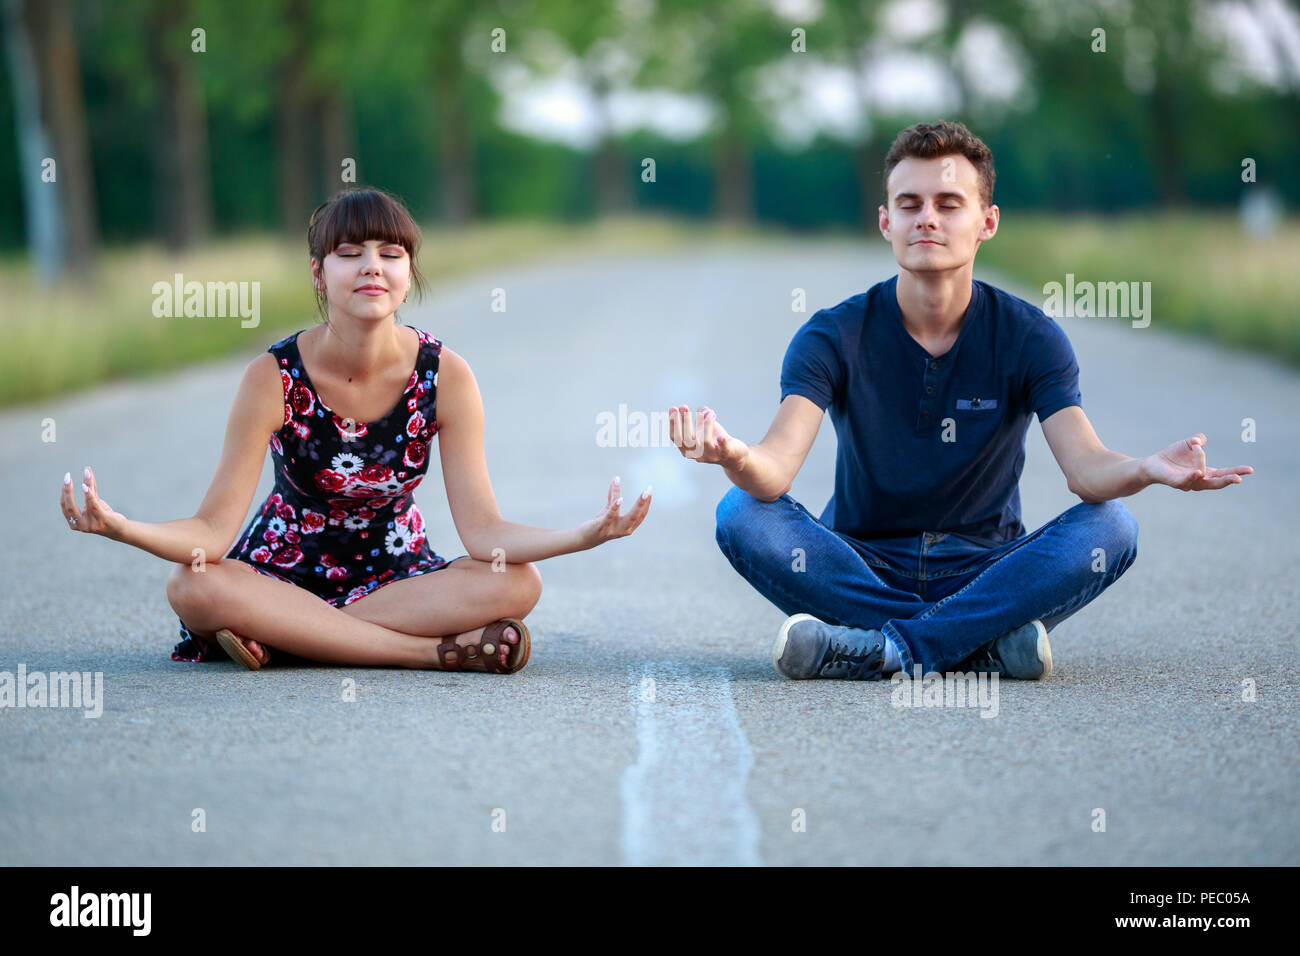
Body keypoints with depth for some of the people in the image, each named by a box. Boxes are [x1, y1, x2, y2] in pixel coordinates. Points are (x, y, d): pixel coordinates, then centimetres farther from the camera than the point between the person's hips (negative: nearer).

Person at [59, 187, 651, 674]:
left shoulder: (445, 377, -13)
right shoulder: (275, 377, -17)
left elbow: (484, 533, -16)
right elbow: (213, 532, -20)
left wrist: (585, 536, -34)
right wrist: (124, 529, -41)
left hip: (393, 569, 1)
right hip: (286, 567, -1)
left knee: (517, 584, -27)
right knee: (193, 588, -34)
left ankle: (275, 636, -24)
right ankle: (439, 651, -30)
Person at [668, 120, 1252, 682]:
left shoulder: (1028, 338, -5)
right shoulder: (834, 337, -7)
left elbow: (1084, 467, -20)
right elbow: (777, 468, -23)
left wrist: (1148, 470, -44)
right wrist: (737, 458, -49)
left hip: (983, 568, 0)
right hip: (863, 565, 0)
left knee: (1110, 526, -26)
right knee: (742, 513, -27)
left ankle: (881, 649, -31)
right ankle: (985, 643, -29)